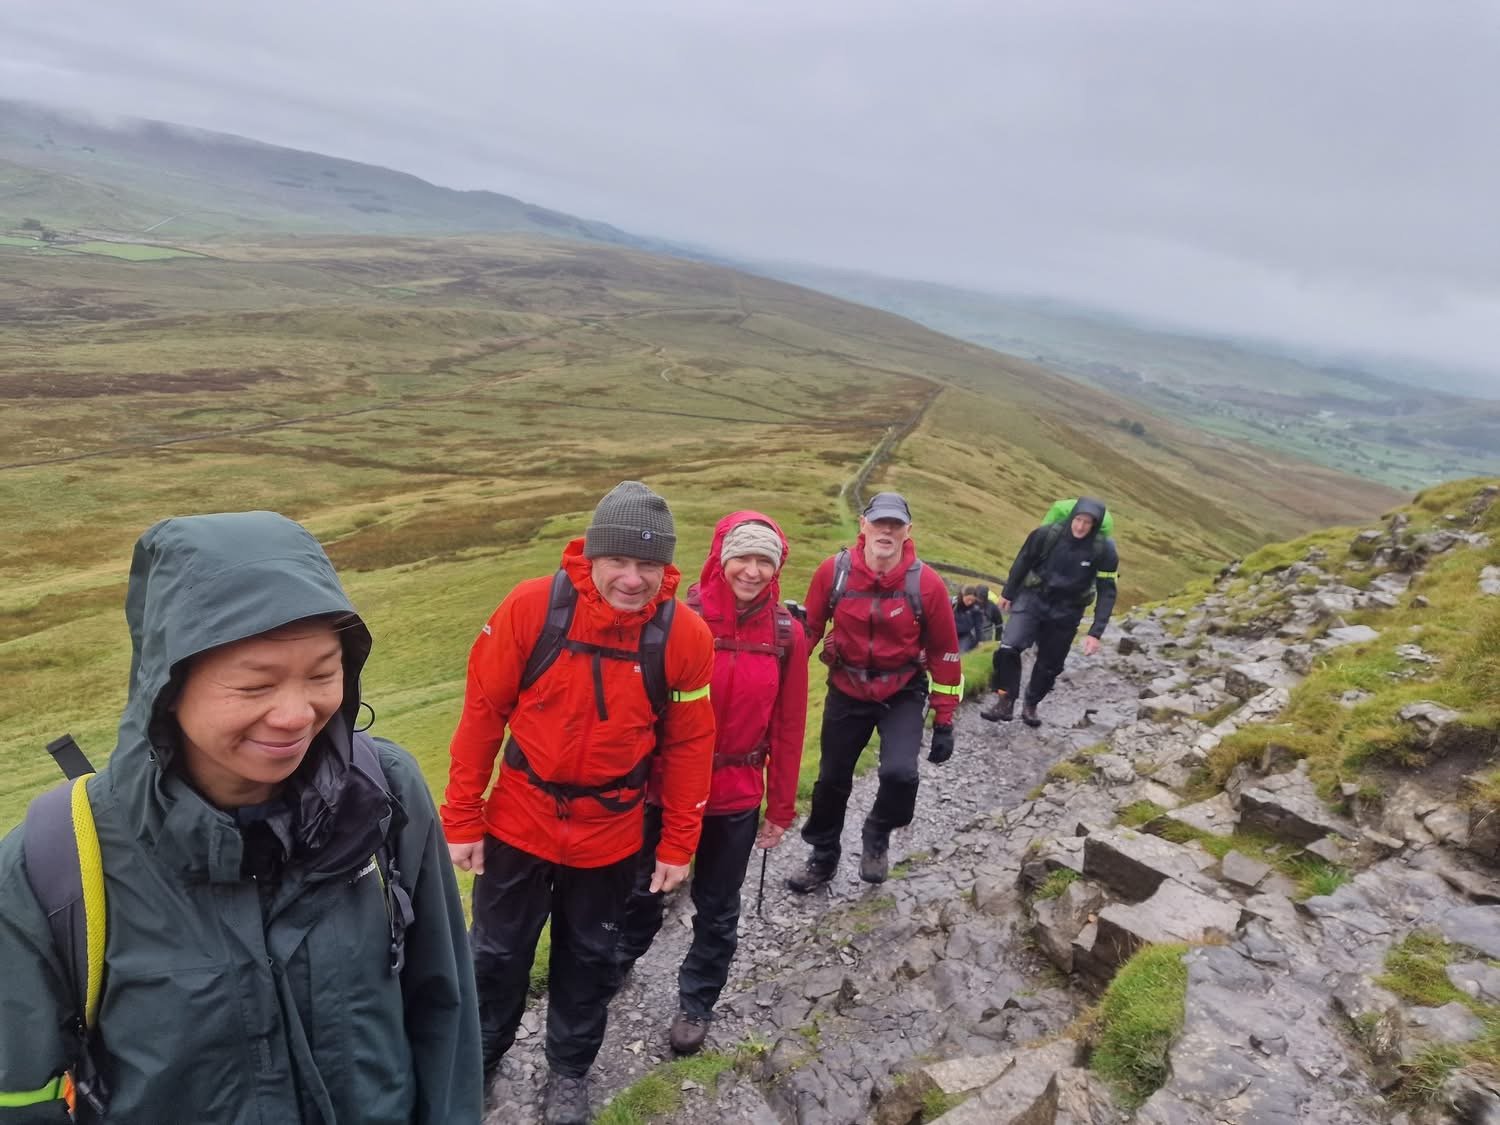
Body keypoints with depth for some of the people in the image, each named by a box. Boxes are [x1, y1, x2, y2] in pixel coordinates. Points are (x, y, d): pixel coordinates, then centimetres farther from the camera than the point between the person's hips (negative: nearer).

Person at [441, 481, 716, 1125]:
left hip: (610, 834, 1)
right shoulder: (530, 607, -20)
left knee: (589, 959, 21)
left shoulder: (685, 635, -17)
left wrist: (678, 844, -1)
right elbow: (483, 713, -10)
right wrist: (462, 818, -5)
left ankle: (569, 1071, 47)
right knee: (497, 952, 20)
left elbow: (688, 745, -6)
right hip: (519, 821, 0)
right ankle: (477, 1057, 48)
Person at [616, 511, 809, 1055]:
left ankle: (696, 1004, 44)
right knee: (642, 889, 22)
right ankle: (612, 966, 53)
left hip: (736, 798, 1)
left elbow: (788, 728, -2)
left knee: (717, 910, 18)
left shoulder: (787, 635, -9)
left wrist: (781, 808, 2)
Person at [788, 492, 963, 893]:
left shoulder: (926, 583, -18)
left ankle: (876, 836, 13)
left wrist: (944, 720, -5)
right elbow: (809, 629, -3)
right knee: (832, 779, 14)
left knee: (899, 772, -22)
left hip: (903, 694, -1)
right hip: (847, 691, 2)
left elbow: (945, 652, -7)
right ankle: (823, 858, 41)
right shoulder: (833, 571, -16)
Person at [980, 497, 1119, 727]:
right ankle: (1005, 702, -5)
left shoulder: (1104, 550, -17)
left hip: (1066, 612, 1)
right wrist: (1008, 593, 11)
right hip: (1032, 599, -1)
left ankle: (1030, 705, 33)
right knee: (1008, 648, -20)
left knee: (1050, 666, 10)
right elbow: (1023, 562, 0)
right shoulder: (1047, 534, -17)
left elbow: (1107, 593, -11)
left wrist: (1095, 632, -17)